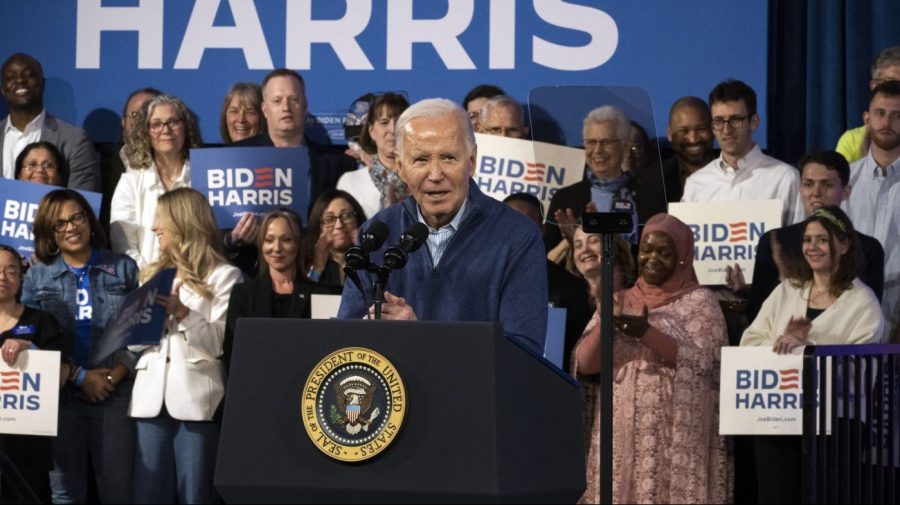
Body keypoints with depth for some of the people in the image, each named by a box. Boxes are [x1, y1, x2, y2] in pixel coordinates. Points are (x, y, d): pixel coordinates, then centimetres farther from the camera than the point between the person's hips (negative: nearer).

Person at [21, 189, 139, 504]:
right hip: (59, 394, 1)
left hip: (115, 393, -1)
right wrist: (80, 376, -9)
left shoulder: (124, 268, 7)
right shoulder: (37, 277, 8)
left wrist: (116, 375, -10)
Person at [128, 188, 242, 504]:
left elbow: (223, 344, -8)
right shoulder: (153, 274, 21)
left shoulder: (224, 276, 2)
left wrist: (184, 314, -19)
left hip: (196, 399, -5)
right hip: (152, 398, 5)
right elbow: (135, 339, 21)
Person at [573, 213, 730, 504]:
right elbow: (585, 365, 4)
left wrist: (645, 332, -19)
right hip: (620, 433, 4)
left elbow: (697, 363, -10)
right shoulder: (619, 303, 13)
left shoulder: (699, 301, 3)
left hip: (676, 435, -3)